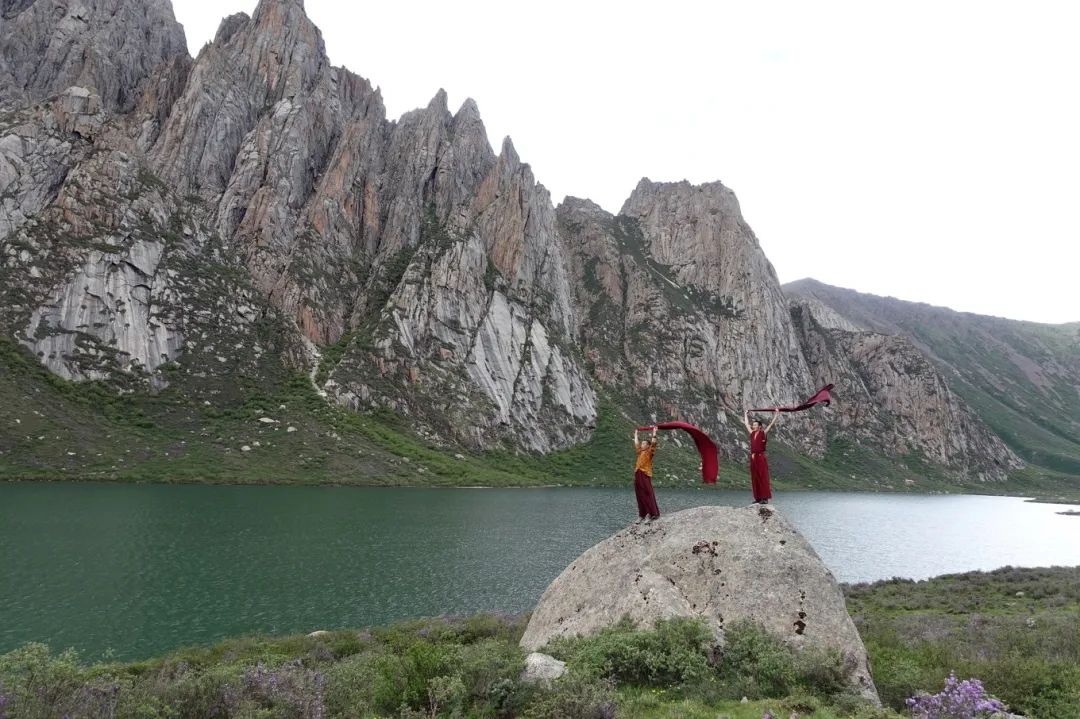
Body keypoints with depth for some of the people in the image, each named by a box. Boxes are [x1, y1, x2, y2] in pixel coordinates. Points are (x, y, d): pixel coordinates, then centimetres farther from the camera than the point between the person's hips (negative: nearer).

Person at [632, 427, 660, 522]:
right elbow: (636, 444, 31)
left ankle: (651, 514, -4)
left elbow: (653, 443, -10)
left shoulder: (649, 452, 0)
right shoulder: (640, 452, 18)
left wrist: (654, 433, -6)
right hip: (638, 476, 7)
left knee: (648, 495, -7)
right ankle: (642, 515, 13)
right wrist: (636, 435, 38)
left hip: (645, 476, -7)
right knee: (640, 496, 8)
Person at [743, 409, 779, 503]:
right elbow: (746, 424, 25)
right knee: (755, 478, 7)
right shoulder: (752, 433, 12)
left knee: (763, 478, -5)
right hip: (753, 458, 6)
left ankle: (765, 498, -4)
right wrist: (746, 414, 34)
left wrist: (776, 415, -4)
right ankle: (758, 498, 12)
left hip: (761, 457, -6)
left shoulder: (763, 433, -2)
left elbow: (771, 424, -5)